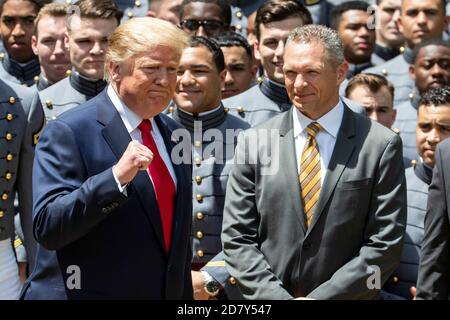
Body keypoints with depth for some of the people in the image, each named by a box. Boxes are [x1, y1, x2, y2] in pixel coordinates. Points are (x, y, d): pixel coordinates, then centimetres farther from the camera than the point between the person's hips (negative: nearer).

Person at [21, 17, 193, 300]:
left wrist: (183, 292, 14)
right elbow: (46, 228, -21)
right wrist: (116, 177, -30)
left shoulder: (174, 135, 8)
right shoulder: (67, 133, -13)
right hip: (85, 292, -6)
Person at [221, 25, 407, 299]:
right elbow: (237, 238, -2)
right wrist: (275, 297, -13)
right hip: (266, 298, 1)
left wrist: (320, 297, -15)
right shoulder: (254, 142, -2)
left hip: (344, 296, -1)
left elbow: (385, 245, -9)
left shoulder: (380, 146, -7)